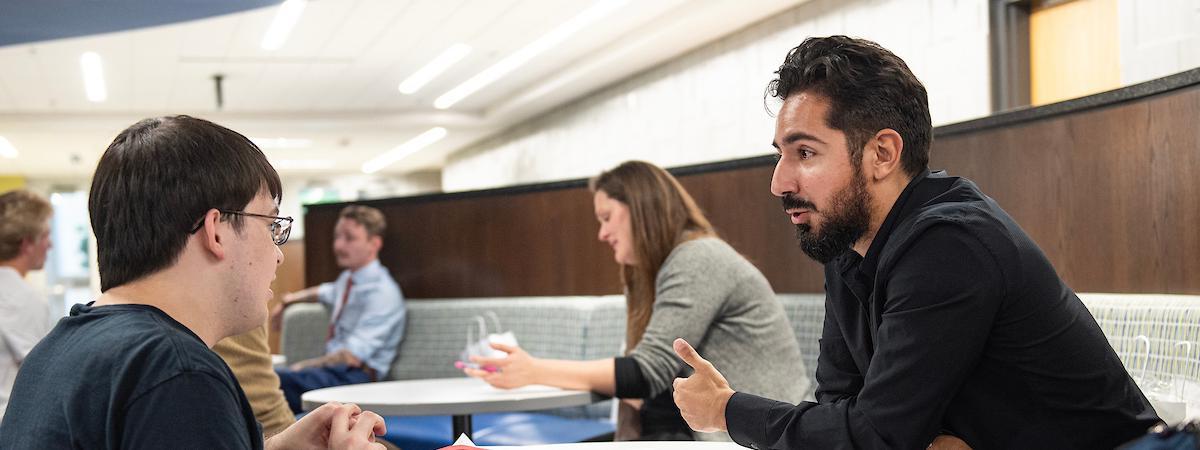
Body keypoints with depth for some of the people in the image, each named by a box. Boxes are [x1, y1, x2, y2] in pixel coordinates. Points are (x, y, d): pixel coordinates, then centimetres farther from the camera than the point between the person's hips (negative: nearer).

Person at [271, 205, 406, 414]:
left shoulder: (382, 292, -11)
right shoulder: (346, 280, 18)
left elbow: (352, 357, -19)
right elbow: (325, 292, 47)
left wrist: (302, 366, -15)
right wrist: (289, 300, 37)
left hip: (355, 377, -9)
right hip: (332, 372, 9)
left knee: (275, 378, -35)